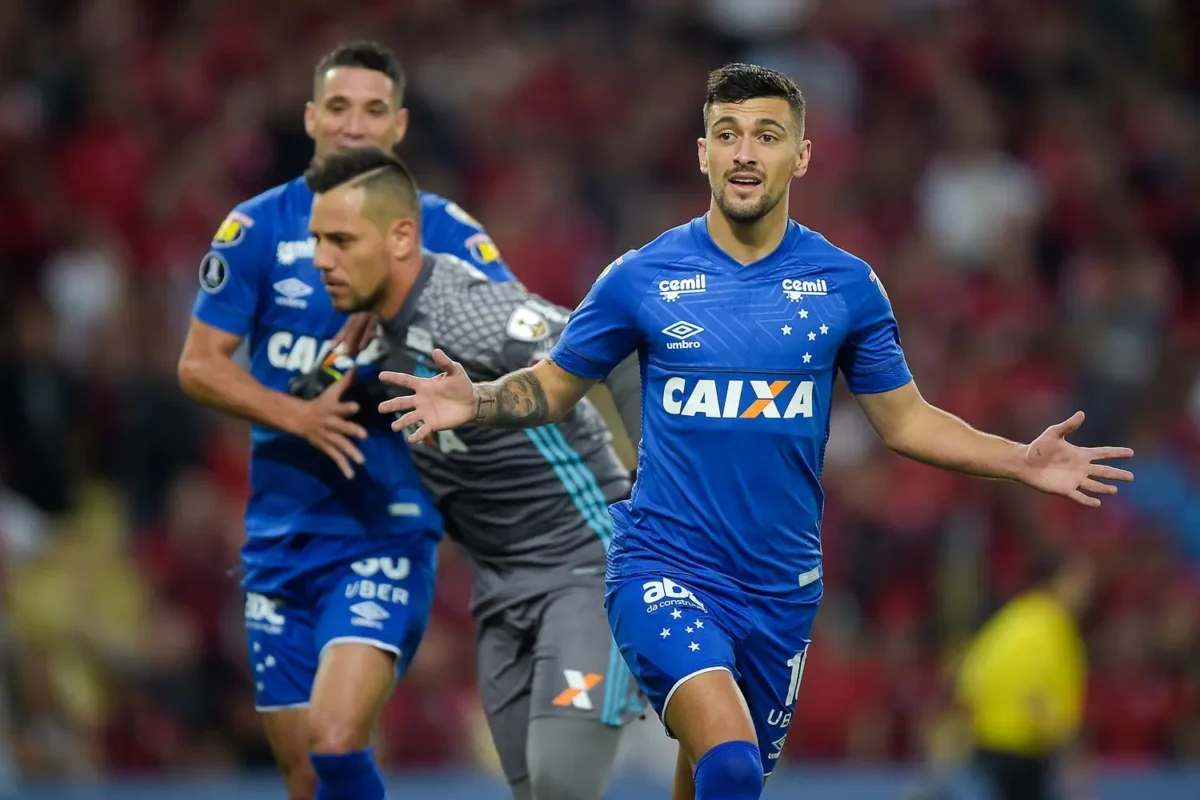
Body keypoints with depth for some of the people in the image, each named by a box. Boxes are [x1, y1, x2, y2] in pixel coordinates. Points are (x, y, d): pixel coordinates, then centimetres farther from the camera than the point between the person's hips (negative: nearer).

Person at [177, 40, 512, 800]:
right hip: (282, 531, 3)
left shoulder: (442, 230, -1)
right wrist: (299, 417, -14)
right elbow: (200, 363, 2)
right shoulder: (260, 227, 2)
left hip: (389, 530, -3)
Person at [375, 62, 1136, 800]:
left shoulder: (845, 285, 2)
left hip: (781, 590, 3)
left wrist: (1021, 461, -4)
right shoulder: (642, 278, -3)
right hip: (666, 569, -3)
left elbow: (904, 419, 10)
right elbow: (553, 386, 6)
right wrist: (475, 402, -15)